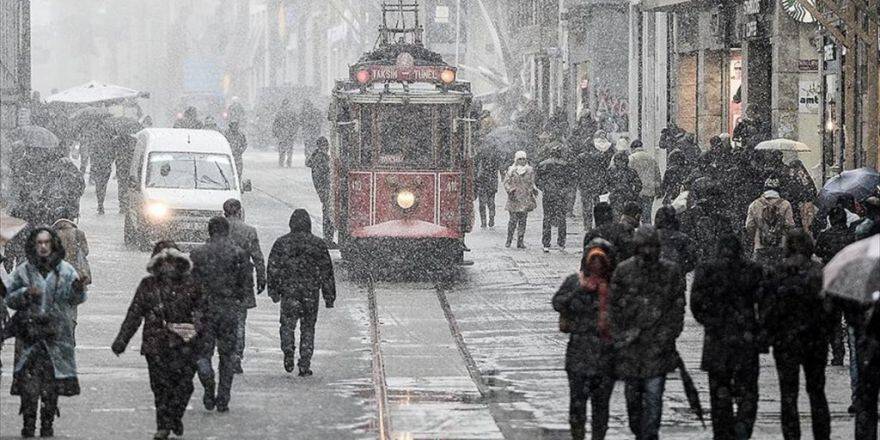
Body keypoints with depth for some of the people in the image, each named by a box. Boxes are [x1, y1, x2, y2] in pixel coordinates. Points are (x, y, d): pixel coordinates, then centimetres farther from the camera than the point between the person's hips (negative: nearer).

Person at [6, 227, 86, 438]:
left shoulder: (65, 271, 5)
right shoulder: (23, 271, 5)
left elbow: (76, 300, 5)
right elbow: (9, 299, 8)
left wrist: (78, 290, -18)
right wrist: (25, 293, -12)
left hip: (57, 335, 1)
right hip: (30, 335, 0)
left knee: (52, 383, 3)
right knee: (28, 381, -7)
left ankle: (47, 425, 11)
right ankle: (28, 424, -3)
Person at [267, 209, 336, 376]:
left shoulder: (281, 243, 1)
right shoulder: (318, 244, 2)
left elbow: (272, 268, 2)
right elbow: (327, 272, 4)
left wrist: (273, 291, 11)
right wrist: (329, 296, 10)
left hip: (288, 291, 0)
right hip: (311, 293, 1)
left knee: (288, 324, 9)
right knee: (308, 328, 8)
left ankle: (288, 351, -17)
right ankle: (305, 365, 5)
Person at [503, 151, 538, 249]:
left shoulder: (530, 170, 9)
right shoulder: (511, 170, 0)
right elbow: (506, 183, 1)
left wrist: (534, 189, -1)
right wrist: (510, 190, -16)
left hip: (526, 199, 3)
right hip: (514, 199, -3)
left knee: (523, 221, 2)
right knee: (513, 220, -6)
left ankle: (520, 241, 6)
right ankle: (509, 240, 9)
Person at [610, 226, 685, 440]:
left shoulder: (671, 271, 2)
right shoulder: (623, 271, 1)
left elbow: (677, 306, 5)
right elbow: (614, 306, 4)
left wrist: (669, 335, -2)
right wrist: (619, 337, -2)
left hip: (658, 344, -1)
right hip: (630, 345, 1)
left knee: (653, 394, -9)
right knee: (633, 393, 12)